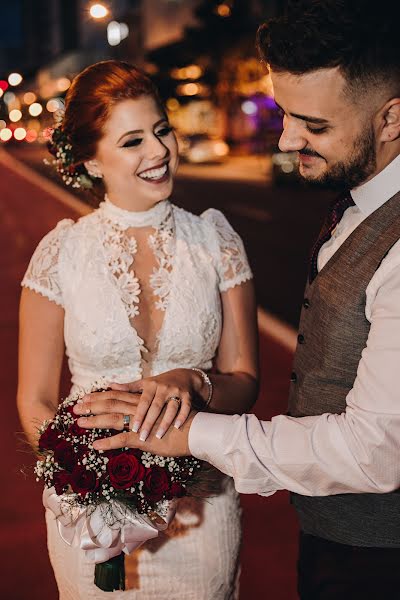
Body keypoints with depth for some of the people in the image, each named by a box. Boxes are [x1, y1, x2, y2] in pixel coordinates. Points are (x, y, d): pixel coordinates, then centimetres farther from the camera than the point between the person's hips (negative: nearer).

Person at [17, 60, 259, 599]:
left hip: (199, 503, 1)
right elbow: (35, 402, -3)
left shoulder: (215, 239, -6)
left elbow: (243, 382, -3)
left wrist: (191, 382, -25)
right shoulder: (62, 252, -9)